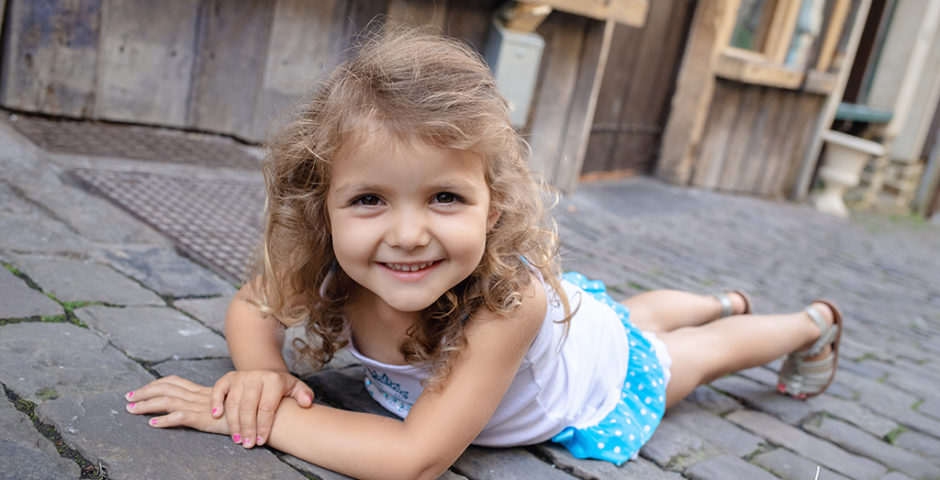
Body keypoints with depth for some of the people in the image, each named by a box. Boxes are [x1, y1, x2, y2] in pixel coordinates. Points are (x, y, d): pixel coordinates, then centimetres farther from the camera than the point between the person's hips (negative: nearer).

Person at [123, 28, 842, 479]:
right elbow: (253, 307, -16)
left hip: (605, 377, -4)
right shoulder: (327, 264, -35)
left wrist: (259, 415, -47)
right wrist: (259, 371, -38)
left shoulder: (509, 298, -51)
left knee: (701, 352, 28)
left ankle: (808, 324, 59)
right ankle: (724, 302, 66)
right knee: (640, 316, 35)